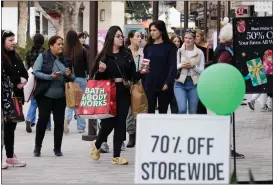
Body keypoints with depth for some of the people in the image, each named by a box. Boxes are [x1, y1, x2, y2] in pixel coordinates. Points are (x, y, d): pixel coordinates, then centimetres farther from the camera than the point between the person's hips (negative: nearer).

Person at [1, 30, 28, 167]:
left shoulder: (15, 56, 15)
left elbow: (24, 73, 14)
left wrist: (23, 81, -8)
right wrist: (18, 80, -13)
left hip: (16, 95, 7)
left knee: (12, 125, 10)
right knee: (8, 125, -4)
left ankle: (10, 153, 15)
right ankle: (10, 156, 0)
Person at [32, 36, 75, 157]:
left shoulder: (65, 60, 10)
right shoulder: (43, 57, -3)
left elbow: (71, 78, 15)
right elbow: (36, 72, -11)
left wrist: (69, 75, -9)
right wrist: (50, 76, -22)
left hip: (61, 96, 4)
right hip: (45, 95, -4)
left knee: (59, 122, 5)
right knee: (43, 120, 0)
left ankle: (57, 148, 16)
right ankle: (37, 147, 13)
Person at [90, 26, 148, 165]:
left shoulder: (127, 55, 7)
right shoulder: (104, 56, -1)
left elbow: (132, 76, 7)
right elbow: (95, 76, 1)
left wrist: (142, 72, -10)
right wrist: (101, 71, -19)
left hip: (123, 93, 3)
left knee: (120, 123, 2)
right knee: (108, 122, -4)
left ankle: (116, 156, 8)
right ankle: (97, 145, 25)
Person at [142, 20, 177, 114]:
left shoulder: (170, 47, 0)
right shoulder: (148, 47, 10)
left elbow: (173, 66, -6)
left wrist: (168, 82, -17)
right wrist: (143, 83, -1)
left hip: (164, 85, -2)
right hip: (149, 85, 3)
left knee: (163, 112, 6)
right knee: (150, 111, 1)